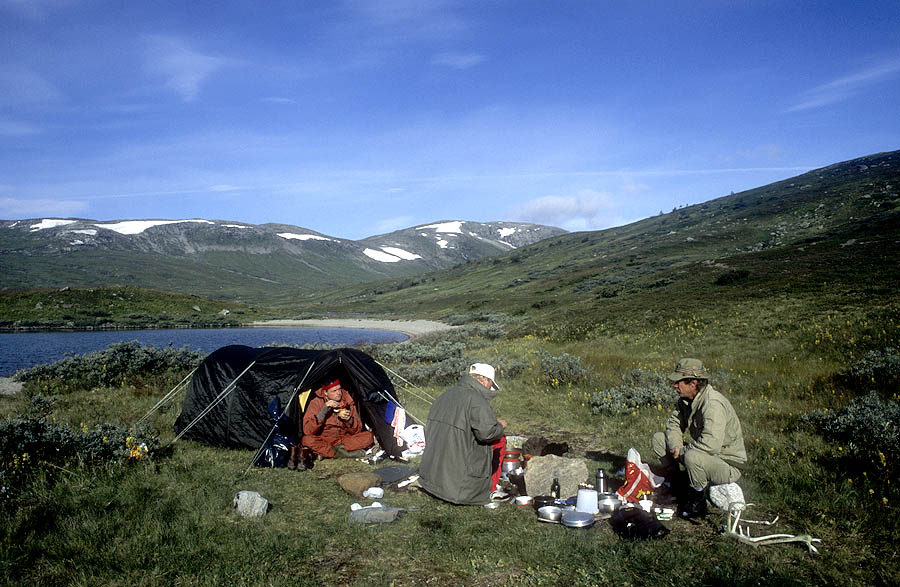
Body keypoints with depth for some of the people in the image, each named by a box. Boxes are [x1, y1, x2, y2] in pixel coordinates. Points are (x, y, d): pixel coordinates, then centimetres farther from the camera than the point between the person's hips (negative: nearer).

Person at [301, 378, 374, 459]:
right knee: (307, 440, -33)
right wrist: (323, 411, -30)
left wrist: (349, 419, -25)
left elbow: (357, 430, -3)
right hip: (324, 441, -1)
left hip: (344, 439, 2)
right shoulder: (316, 403, -11)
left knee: (368, 436, -19)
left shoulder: (347, 401, -6)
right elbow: (307, 430, -22)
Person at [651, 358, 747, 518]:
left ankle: (698, 502, -13)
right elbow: (673, 423, 9)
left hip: (728, 464, -8)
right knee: (659, 438, 1)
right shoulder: (686, 399, 0)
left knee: (692, 457, -39)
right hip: (703, 454, 9)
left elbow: (711, 444, -39)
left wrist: (682, 450, -23)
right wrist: (676, 446, -13)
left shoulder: (713, 404, -29)